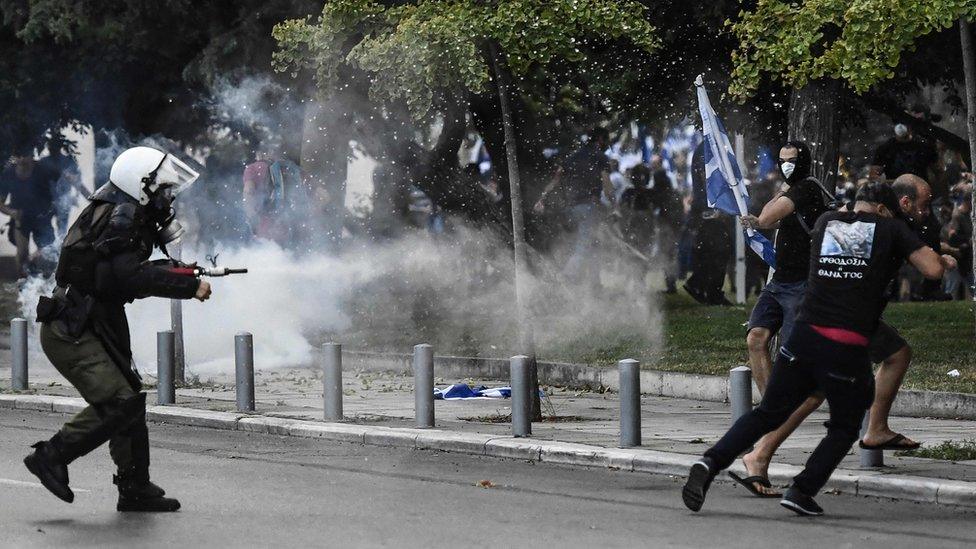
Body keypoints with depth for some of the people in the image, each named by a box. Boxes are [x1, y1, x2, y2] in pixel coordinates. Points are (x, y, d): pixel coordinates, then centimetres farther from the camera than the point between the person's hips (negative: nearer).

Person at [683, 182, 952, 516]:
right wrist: (943, 261, 20)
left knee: (767, 413, 13)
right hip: (848, 348, -3)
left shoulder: (826, 222, 17)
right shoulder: (890, 228, 6)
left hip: (805, 334, 4)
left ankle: (711, 462, -7)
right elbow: (933, 270, -2)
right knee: (844, 428, 17)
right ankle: (802, 491, 4)